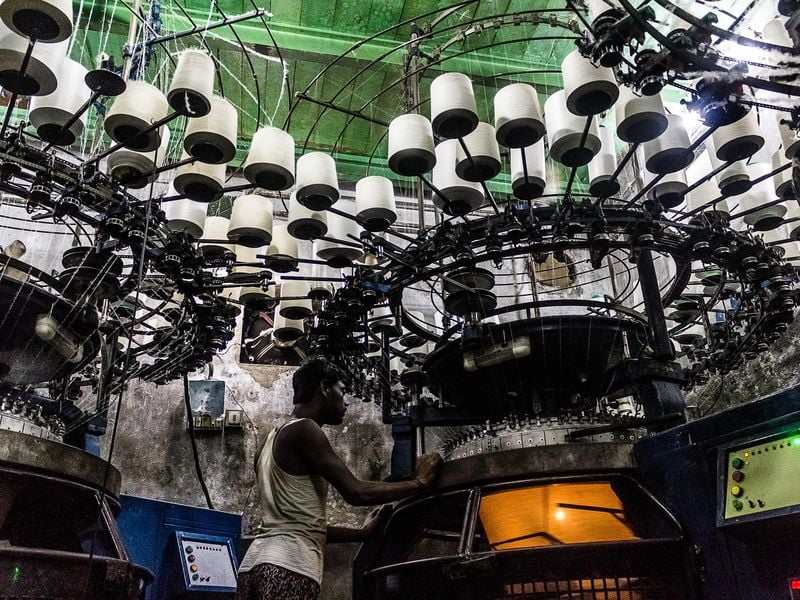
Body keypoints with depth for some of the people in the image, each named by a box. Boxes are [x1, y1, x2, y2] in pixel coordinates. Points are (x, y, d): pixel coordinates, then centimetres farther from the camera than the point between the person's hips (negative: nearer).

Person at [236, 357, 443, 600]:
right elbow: (355, 492, -13)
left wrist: (361, 533, 28)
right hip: (287, 568, -9)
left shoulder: (273, 438, 22)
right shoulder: (303, 429, -6)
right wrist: (419, 482, 0)